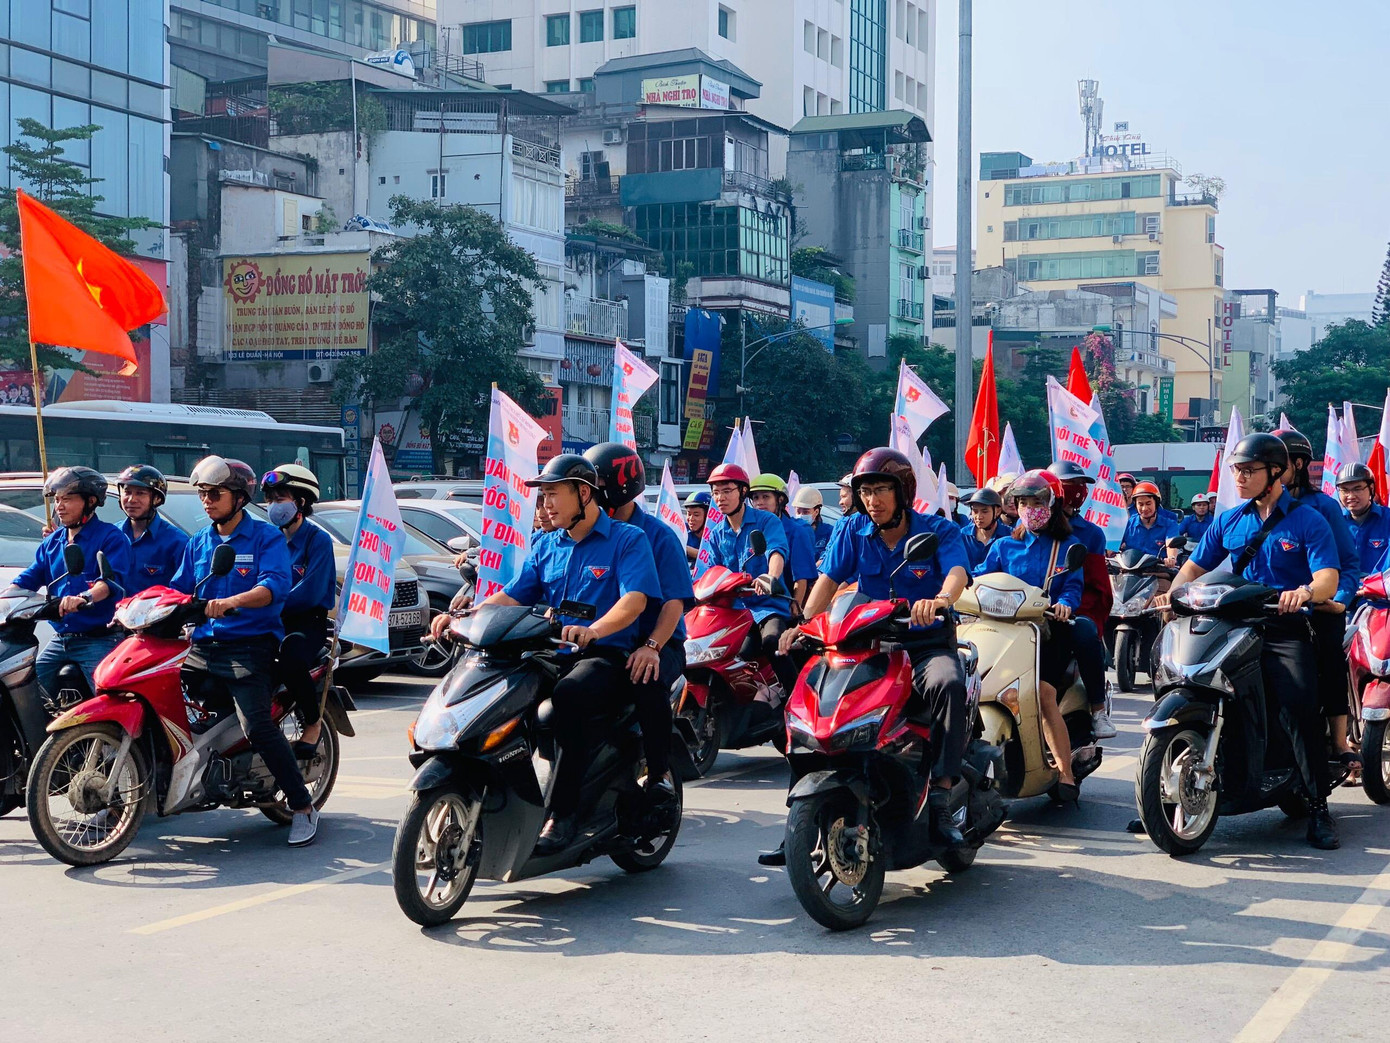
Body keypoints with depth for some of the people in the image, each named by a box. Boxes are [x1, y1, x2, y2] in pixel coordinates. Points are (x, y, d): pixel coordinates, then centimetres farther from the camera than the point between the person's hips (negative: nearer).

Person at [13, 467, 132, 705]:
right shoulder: (51, 542, 17)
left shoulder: (111, 537, -5)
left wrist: (84, 598, -40)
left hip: (99, 639, -7)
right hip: (60, 639, 7)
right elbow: (29, 578, 13)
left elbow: (113, 579, -21)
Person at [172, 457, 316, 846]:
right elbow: (177, 589, 15)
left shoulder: (266, 537, -1)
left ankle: (303, 806, -10)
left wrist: (230, 602, -34)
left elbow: (275, 585, -17)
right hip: (203, 646, 6)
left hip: (250, 647, -6)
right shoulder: (198, 542, 18)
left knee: (258, 728, -22)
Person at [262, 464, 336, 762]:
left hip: (308, 622, -6)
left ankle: (314, 722, -16)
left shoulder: (318, 540, -4)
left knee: (290, 653, -37)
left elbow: (309, 594, -16)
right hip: (271, 623, 6)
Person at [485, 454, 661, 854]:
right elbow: (511, 596, 12)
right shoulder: (546, 546, 19)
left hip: (607, 656, -6)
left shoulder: (627, 539, 0)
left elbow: (635, 599, -15)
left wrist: (593, 630, -35)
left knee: (568, 697, -38)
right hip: (554, 653, 6)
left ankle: (563, 813, -34)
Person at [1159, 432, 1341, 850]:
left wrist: (1304, 592, -35)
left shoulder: (1308, 521, -1)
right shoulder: (1229, 521, 14)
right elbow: (1195, 565, 16)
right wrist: (1173, 593, -6)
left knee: (1302, 708, -24)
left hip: (1287, 630, -4)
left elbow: (1328, 579, -12)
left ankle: (1318, 808, -16)